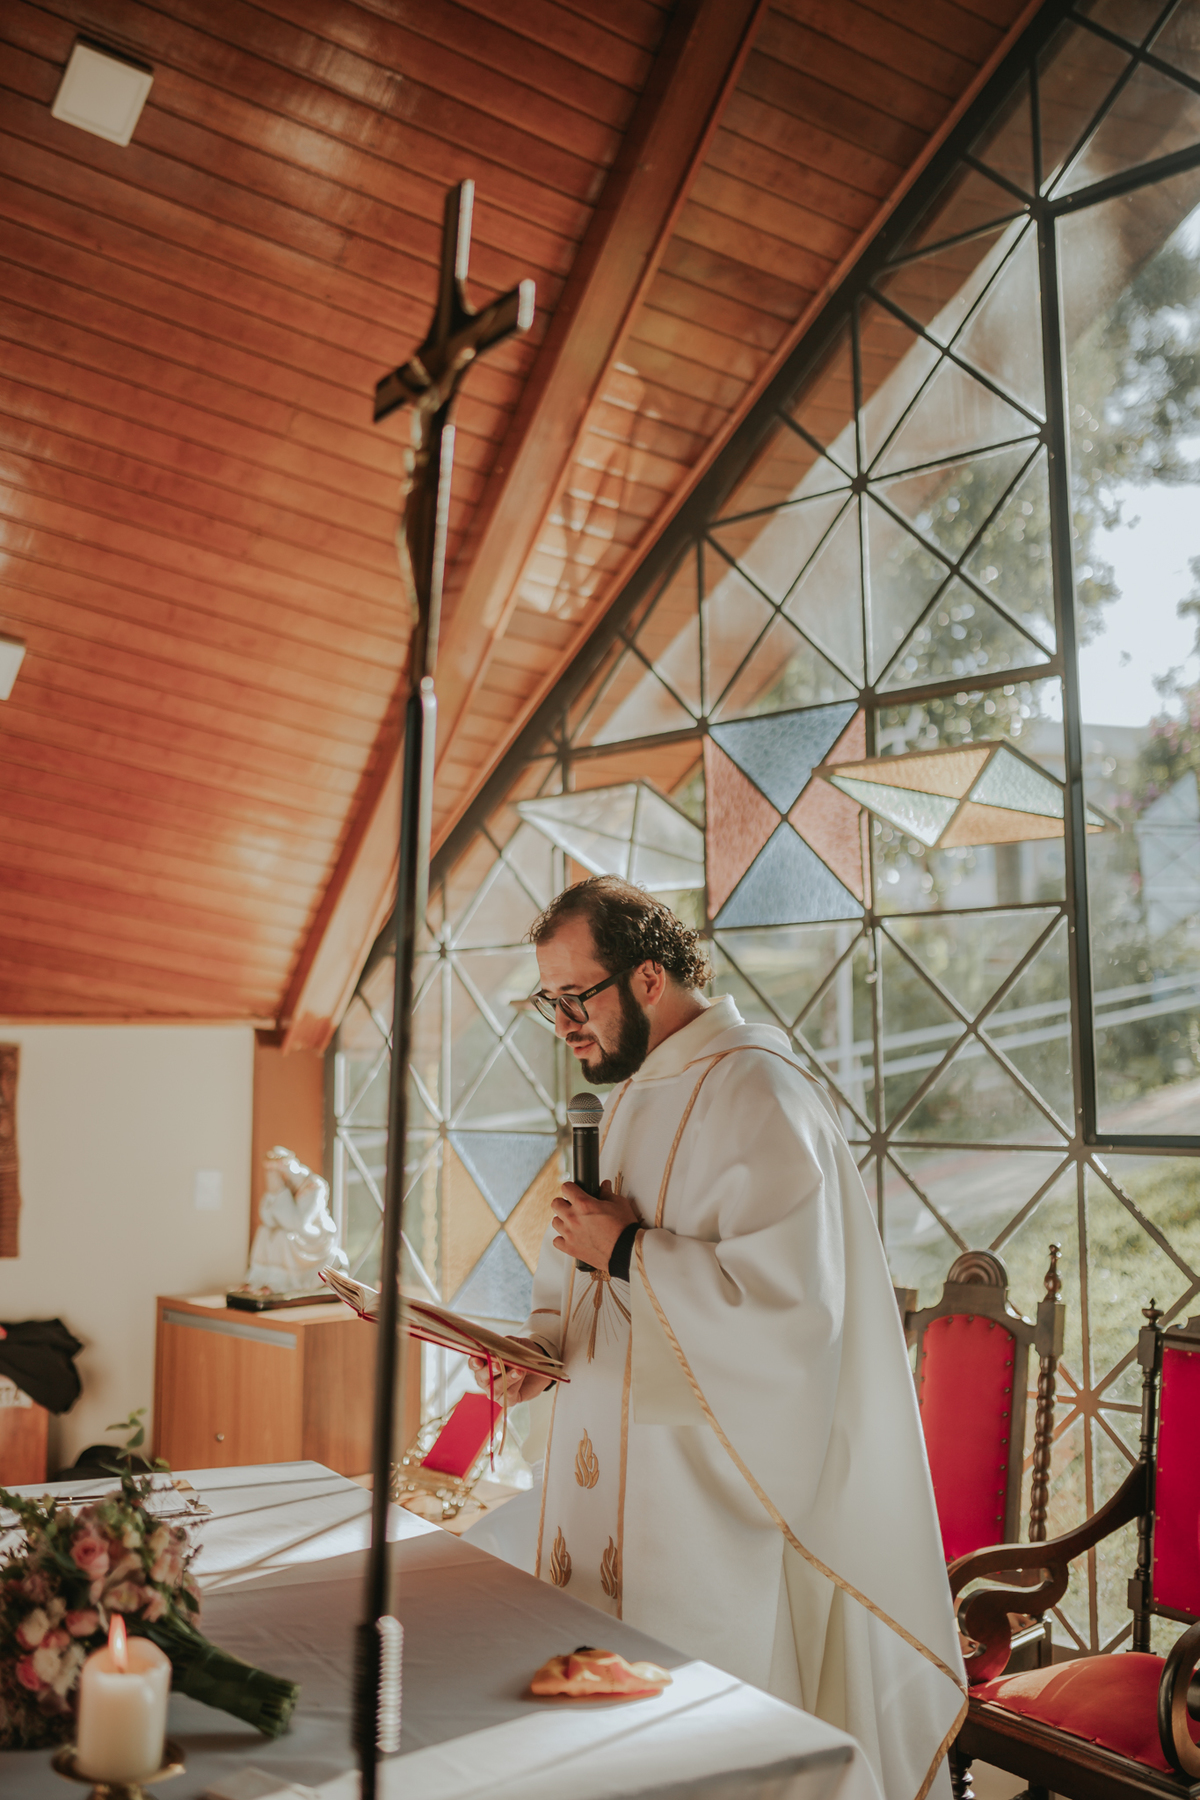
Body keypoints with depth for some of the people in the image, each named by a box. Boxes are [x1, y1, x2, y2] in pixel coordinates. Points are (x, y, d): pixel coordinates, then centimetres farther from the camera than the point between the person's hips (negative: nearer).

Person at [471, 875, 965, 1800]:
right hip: (625, 1478, 9)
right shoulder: (635, 1093, 13)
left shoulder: (754, 1089, -17)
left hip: (718, 1481, -8)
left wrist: (624, 1249, -18)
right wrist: (546, 1342, 2)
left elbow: (785, 1291, -27)